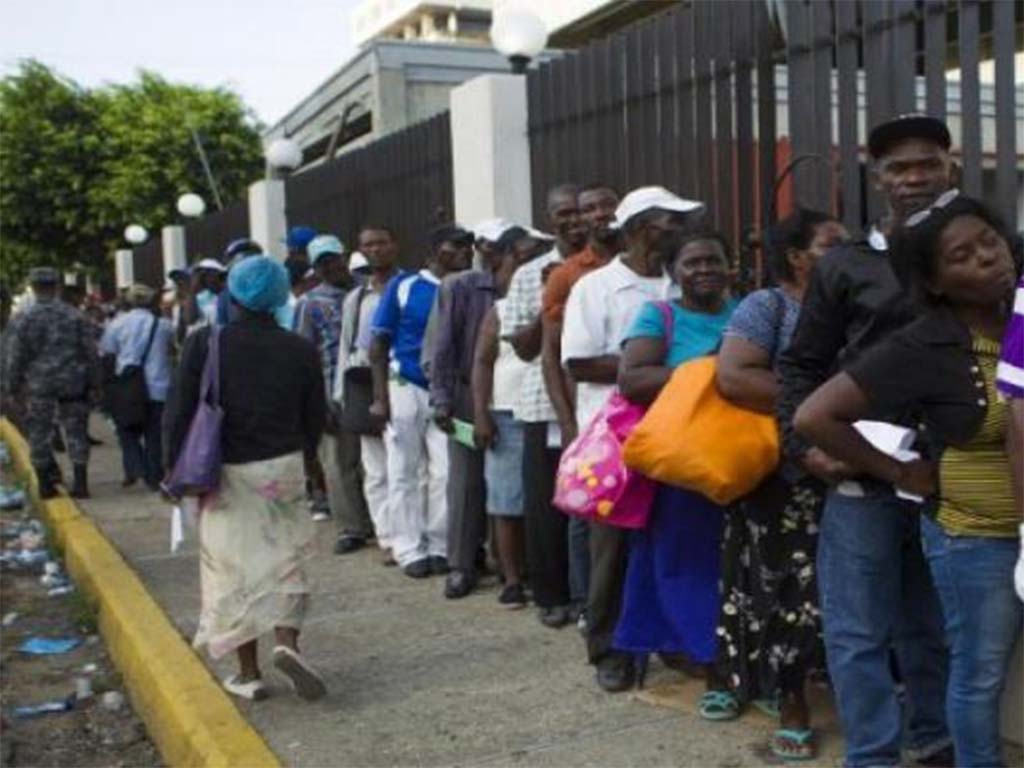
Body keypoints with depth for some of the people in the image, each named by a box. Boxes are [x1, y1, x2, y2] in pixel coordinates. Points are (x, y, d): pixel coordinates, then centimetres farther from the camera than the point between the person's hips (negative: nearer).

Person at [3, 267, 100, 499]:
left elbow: (14, 358, -2)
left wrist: (12, 388, 7)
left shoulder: (21, 319, -3)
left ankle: (45, 483, 15)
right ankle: (80, 482, 3)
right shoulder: (76, 316, 2)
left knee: (39, 434, 10)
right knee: (76, 432, 7)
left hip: (37, 386, -1)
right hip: (73, 384, 1)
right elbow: (91, 354, 2)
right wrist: (93, 386, 8)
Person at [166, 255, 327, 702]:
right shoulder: (301, 350, -3)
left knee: (233, 567, 8)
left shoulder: (205, 344, -8)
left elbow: (179, 413, -8)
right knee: (285, 560, 15)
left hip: (225, 473, -1)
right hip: (282, 468, 1)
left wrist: (179, 469, 3)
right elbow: (315, 418, 4)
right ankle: (287, 642, -5)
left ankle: (248, 673, 13)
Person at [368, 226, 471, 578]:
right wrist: (380, 396, -8)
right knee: (404, 473, 6)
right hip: (405, 388, -1)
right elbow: (379, 343, -1)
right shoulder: (404, 285, -3)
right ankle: (410, 550, 15)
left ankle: (439, 546, 16)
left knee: (445, 472, 3)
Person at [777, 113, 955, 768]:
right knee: (859, 633, 3)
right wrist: (803, 444, -6)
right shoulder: (846, 266, 3)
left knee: (936, 629, 16)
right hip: (862, 474, -1)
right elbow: (801, 365, 6)